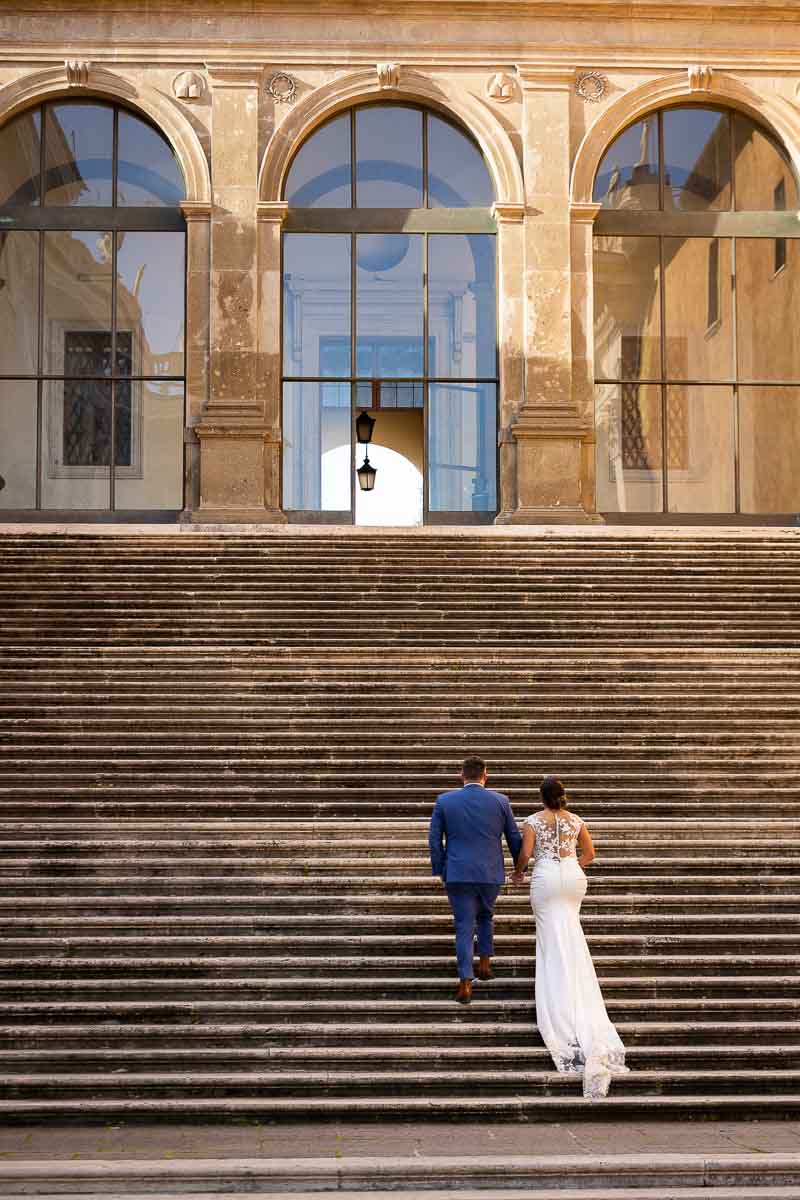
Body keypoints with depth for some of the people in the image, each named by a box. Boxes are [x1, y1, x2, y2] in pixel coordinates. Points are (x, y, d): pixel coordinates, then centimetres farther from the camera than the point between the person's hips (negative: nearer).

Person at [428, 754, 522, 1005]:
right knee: (485, 916, 26)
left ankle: (465, 983, -4)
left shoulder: (444, 801, -3)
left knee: (464, 927, 4)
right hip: (491, 873, 1)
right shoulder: (500, 801, -2)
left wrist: (440, 870, 11)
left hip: (458, 874, -1)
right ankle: (484, 965, 27)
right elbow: (514, 838, 4)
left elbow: (434, 839, -1)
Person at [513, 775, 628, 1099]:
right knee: (571, 938, 18)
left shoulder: (534, 821, -5)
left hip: (546, 878, -3)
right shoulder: (575, 819, 5)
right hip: (573, 877, 3)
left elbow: (525, 854, -8)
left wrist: (518, 873, 11)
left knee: (554, 940, 1)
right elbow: (589, 853, 9)